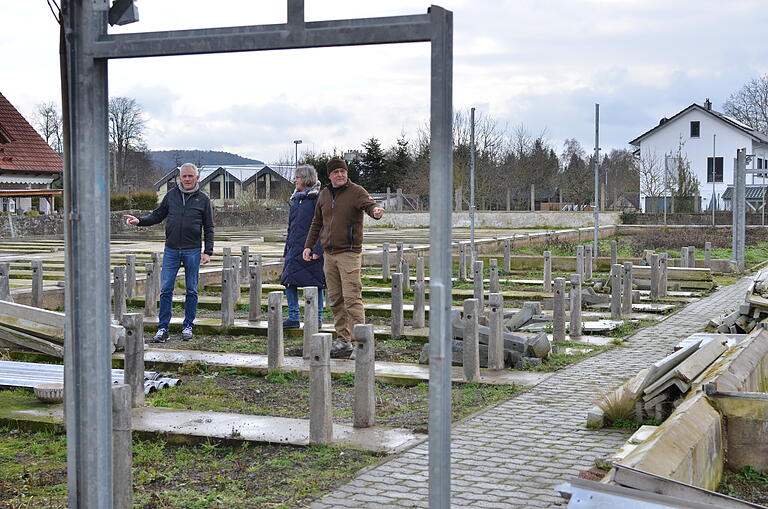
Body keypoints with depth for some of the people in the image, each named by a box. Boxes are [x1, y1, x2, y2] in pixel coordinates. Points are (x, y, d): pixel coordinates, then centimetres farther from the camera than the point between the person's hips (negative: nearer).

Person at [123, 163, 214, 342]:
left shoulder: (203, 199, 2)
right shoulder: (171, 195, 7)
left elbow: (208, 228, 4)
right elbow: (157, 215, 14)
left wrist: (208, 251, -2)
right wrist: (139, 221, -3)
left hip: (192, 251, -1)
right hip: (171, 250, 1)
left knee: (191, 290, 6)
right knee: (166, 289, -1)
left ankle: (188, 326, 17)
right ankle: (163, 328, 5)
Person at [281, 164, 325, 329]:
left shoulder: (317, 198, -8)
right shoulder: (296, 199, 16)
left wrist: (317, 250, -19)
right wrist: (286, 251, 18)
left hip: (310, 249, -7)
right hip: (294, 250, 8)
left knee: (315, 284, 1)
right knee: (289, 282, 3)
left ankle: (317, 318, 10)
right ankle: (293, 317, 10)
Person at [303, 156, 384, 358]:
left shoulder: (356, 191, -4)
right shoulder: (324, 195, 13)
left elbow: (370, 205, -22)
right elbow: (316, 223, 22)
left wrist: (376, 211, -45)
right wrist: (308, 245, 16)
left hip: (349, 253, -6)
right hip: (329, 254, 6)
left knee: (352, 298, -12)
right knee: (335, 299, 9)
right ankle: (343, 340, 16)